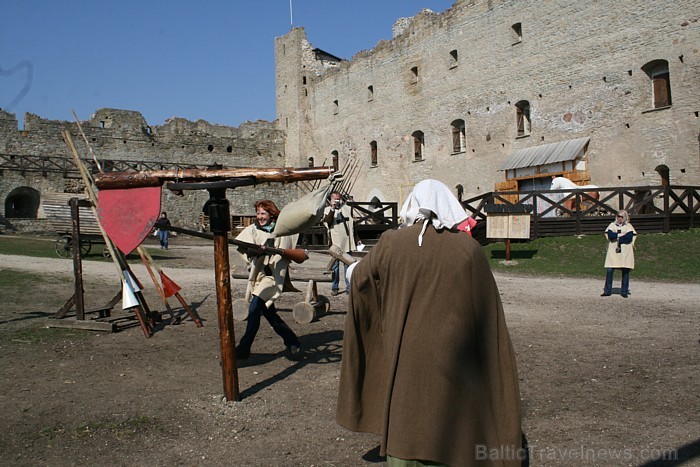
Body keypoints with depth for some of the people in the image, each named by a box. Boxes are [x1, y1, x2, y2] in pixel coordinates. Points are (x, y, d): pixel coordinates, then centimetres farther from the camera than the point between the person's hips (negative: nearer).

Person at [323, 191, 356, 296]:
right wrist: (332, 209, -20)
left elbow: (352, 224, 17)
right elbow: (327, 222, -16)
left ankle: (349, 287, 11)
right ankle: (334, 287, 10)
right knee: (335, 266, 3)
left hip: (347, 241, 2)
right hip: (335, 242, -2)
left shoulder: (347, 208, 9)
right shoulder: (328, 210, 2)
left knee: (348, 265, 5)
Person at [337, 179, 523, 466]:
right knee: (450, 428, 14)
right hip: (452, 362, 0)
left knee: (403, 426, 16)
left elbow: (359, 278, 11)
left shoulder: (391, 243, -6)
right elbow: (487, 313, -2)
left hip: (405, 359, 0)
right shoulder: (469, 249, -7)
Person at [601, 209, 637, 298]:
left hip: (625, 252, -1)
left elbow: (629, 237, -10)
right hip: (613, 252, 1)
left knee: (625, 271, 1)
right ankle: (607, 291, 3)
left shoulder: (628, 226, 7)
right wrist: (622, 235, -9)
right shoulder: (612, 225, 12)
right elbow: (610, 235, -6)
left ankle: (624, 291, 9)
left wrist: (616, 238, -7)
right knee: (609, 271, -5)